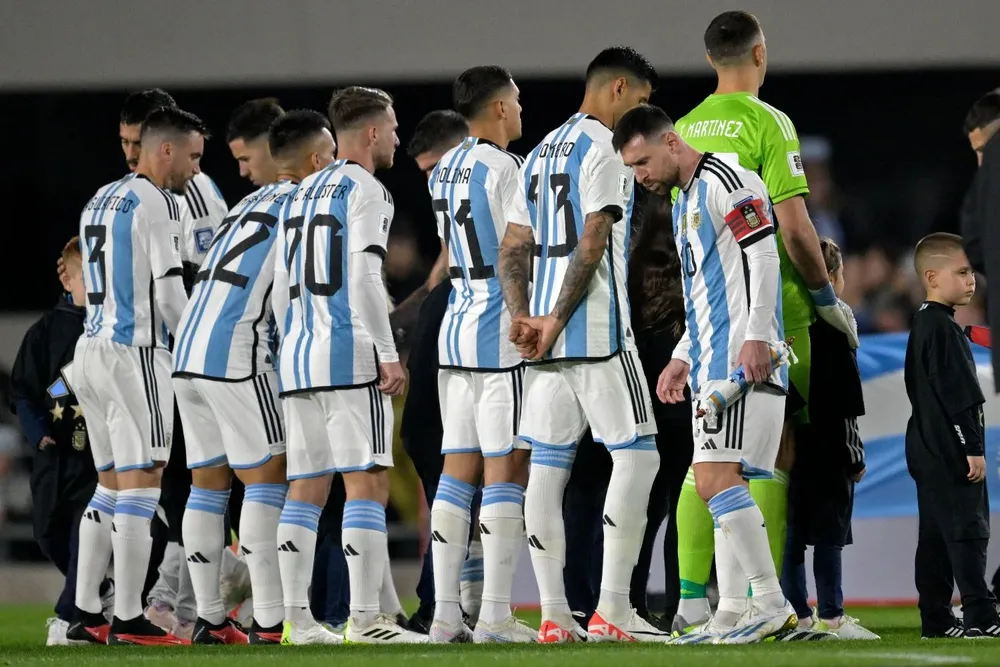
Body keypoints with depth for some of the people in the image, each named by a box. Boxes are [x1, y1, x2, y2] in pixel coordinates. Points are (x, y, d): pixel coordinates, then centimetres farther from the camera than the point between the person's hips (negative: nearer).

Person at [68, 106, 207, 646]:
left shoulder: (99, 201, 17)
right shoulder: (157, 204, -11)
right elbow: (169, 295, -15)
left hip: (91, 350, 9)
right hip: (134, 353, -9)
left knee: (110, 487, 14)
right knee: (139, 488, -7)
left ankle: (86, 614, 13)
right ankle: (128, 620, -10)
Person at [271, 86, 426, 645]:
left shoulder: (300, 196, 19)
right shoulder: (366, 192, -5)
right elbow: (363, 280, -15)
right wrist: (389, 355, -15)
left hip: (299, 354, 8)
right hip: (350, 353, -8)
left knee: (306, 488, 8)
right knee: (368, 485, -8)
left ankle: (298, 617, 5)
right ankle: (366, 617, -14)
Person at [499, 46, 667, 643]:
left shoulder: (541, 153, 20)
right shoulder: (605, 148, -7)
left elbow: (514, 249, 15)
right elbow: (592, 245, -16)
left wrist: (523, 316, 3)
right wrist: (557, 321, -12)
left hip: (546, 331, 8)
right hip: (597, 327, -8)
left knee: (547, 466, 5)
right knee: (636, 455, -4)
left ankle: (554, 616, 3)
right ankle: (612, 610, -10)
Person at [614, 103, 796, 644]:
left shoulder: (726, 181, -7)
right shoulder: (684, 202, 23)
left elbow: (763, 256, -16)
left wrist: (756, 337, -23)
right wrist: (683, 357, 26)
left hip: (746, 359, -10)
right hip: (713, 366, 10)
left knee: (717, 478, -18)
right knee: (717, 485, 6)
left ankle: (773, 605, -19)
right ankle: (731, 617, 6)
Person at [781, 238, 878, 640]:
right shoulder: (835, 325, -11)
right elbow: (847, 396, -12)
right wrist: (855, 454, -7)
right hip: (829, 447, -6)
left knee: (791, 532, 7)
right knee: (829, 532, -3)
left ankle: (797, 614, 8)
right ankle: (830, 617, -4)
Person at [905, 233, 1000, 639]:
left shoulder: (923, 325, 17)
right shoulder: (943, 328, -14)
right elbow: (957, 395, -19)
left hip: (929, 452, 10)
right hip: (951, 451, -10)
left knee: (935, 536, 10)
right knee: (967, 530, -12)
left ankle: (936, 618, 11)